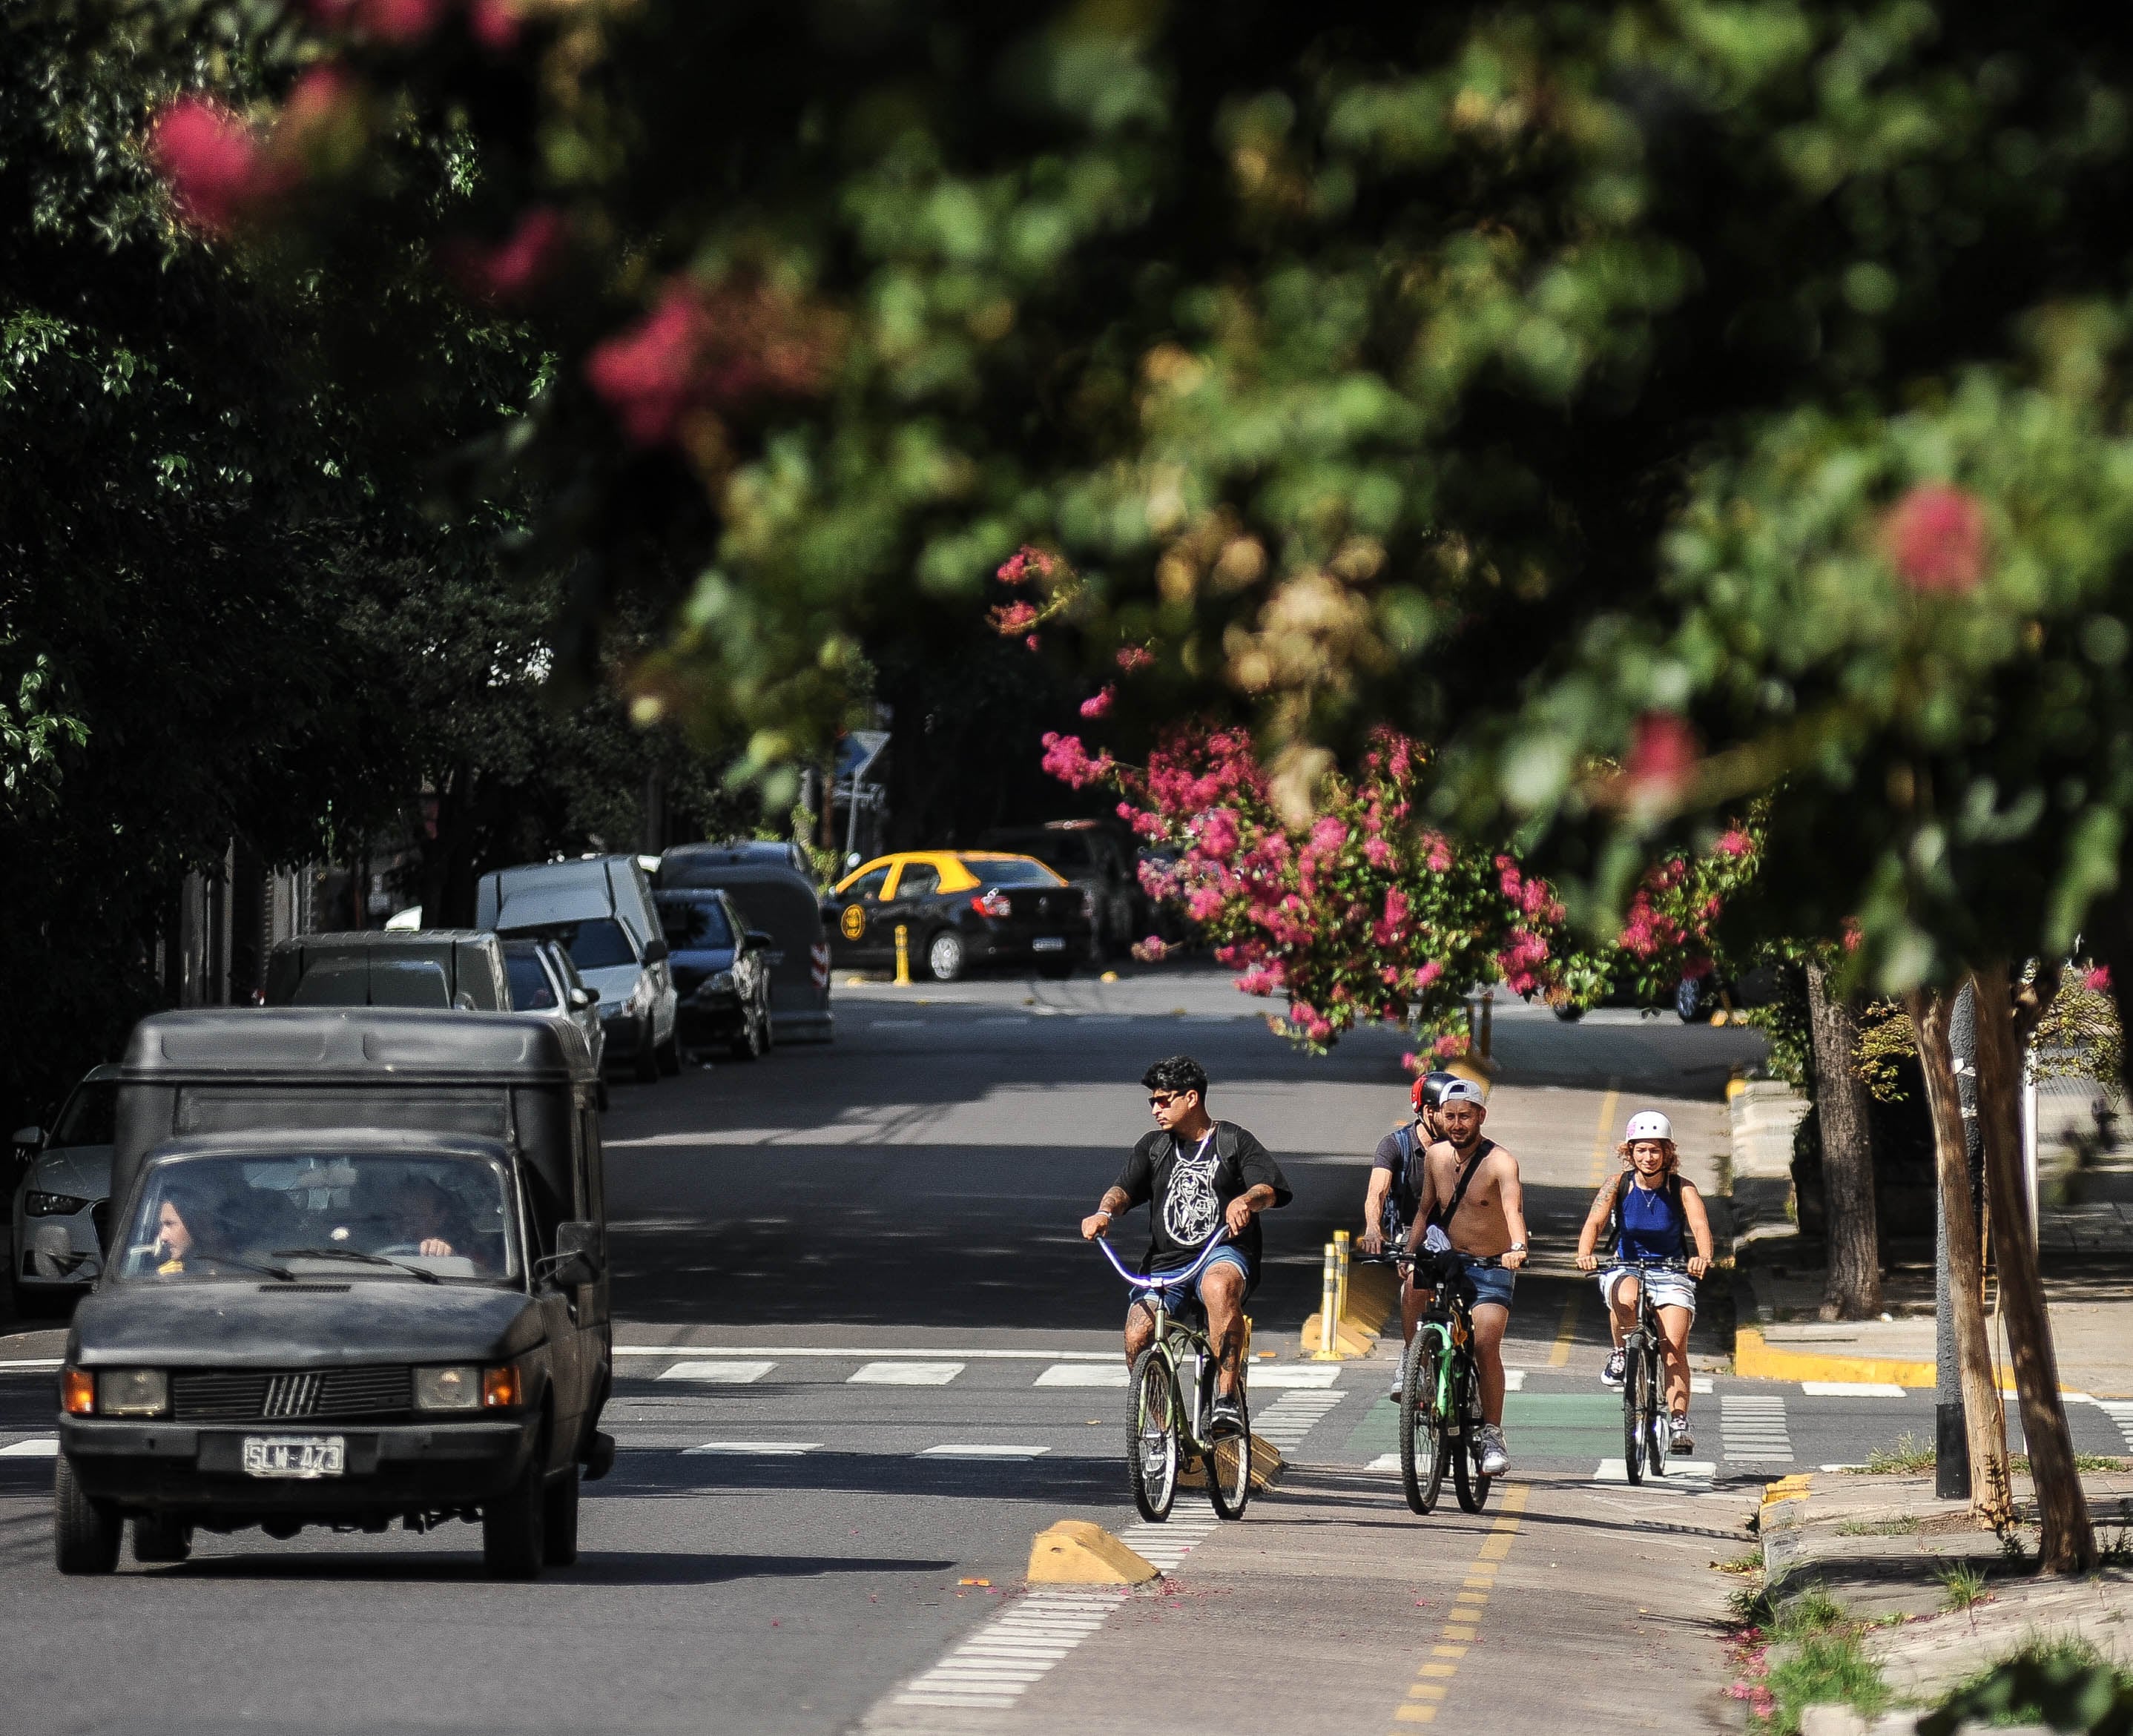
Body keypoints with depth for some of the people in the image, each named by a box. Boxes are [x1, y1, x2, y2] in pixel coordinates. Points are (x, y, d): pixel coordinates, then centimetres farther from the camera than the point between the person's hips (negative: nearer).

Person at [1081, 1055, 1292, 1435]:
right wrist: (1104, 1211, -19)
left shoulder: (1234, 1141, 7)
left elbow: (1269, 1189, -7)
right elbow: (1124, 1188, 5)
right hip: (1167, 1262, 4)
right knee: (1137, 1336, -22)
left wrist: (1247, 1201, -32)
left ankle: (1226, 1397, -39)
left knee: (1219, 1285, -40)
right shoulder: (1154, 1146, 18)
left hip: (1223, 1255, -4)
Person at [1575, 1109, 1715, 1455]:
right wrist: (1585, 1254, -40)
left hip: (1671, 1272, 0)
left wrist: (1703, 1256, -44)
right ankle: (1620, 1356, -11)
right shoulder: (1618, 1186, -6)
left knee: (1675, 1345, -19)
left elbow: (1700, 1225, -22)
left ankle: (1679, 1421, -18)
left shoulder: (1682, 1189, -7)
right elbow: (1594, 1222, -19)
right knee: (1627, 1298, -37)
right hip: (1625, 1269, 0)